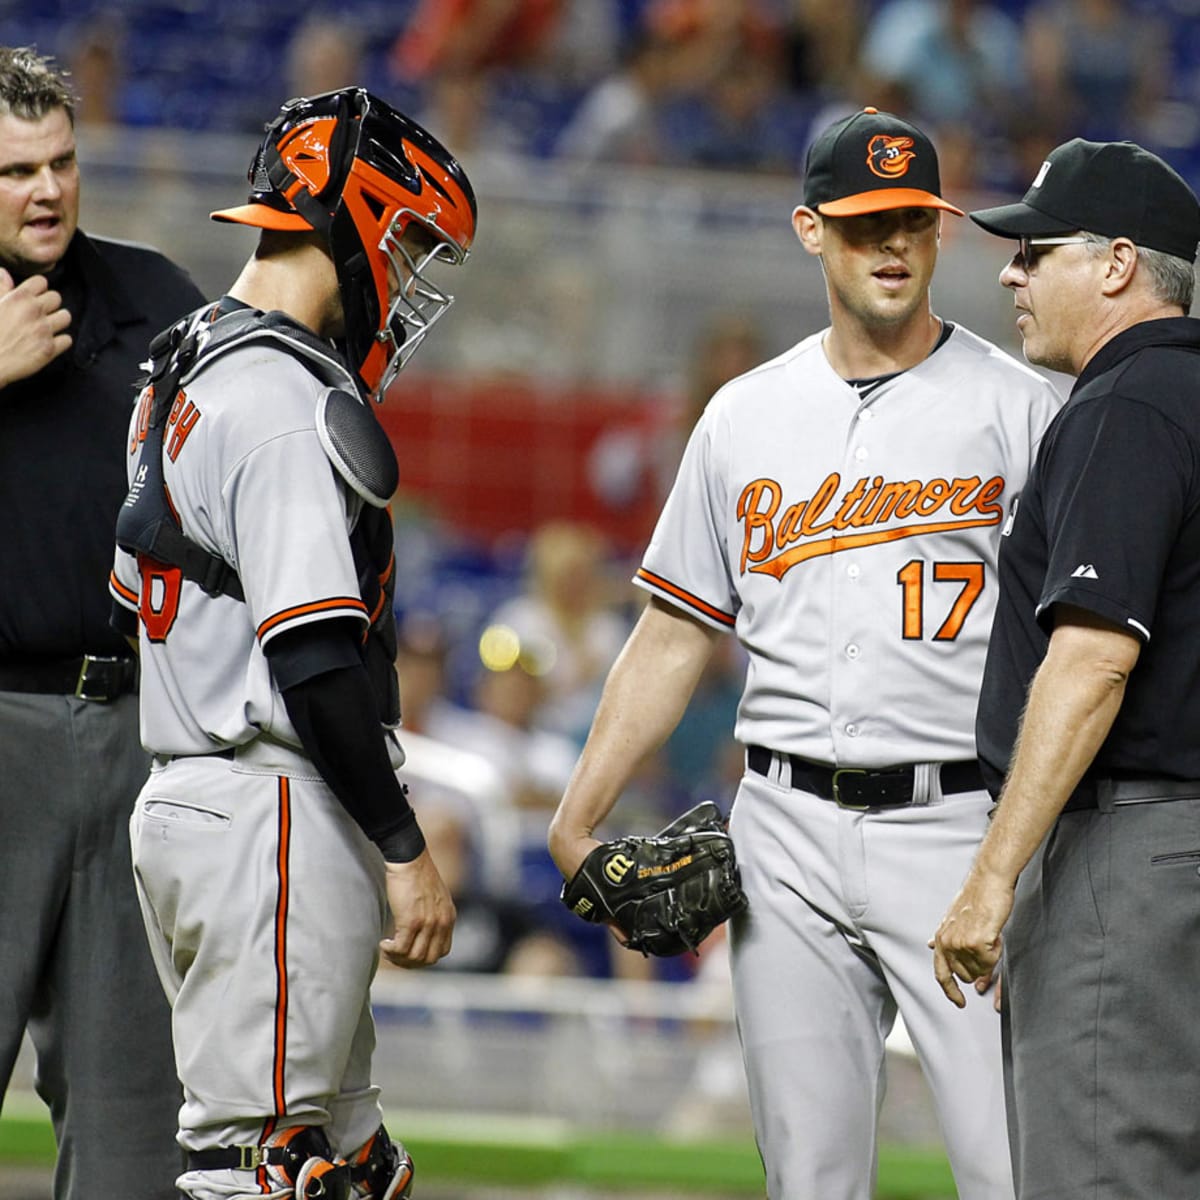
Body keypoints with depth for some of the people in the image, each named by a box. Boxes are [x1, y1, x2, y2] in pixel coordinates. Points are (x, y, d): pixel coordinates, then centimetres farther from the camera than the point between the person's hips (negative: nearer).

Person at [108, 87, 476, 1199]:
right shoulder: (287, 407, -16)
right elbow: (316, 662, -22)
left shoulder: (181, 375, 16)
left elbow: (135, 607, 23)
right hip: (277, 818, -10)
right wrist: (405, 849, -16)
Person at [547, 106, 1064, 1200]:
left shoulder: (1017, 409, 1)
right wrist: (578, 819, 10)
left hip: (958, 827, -4)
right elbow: (676, 635, 18)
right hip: (788, 833, 4)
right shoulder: (746, 417, 13)